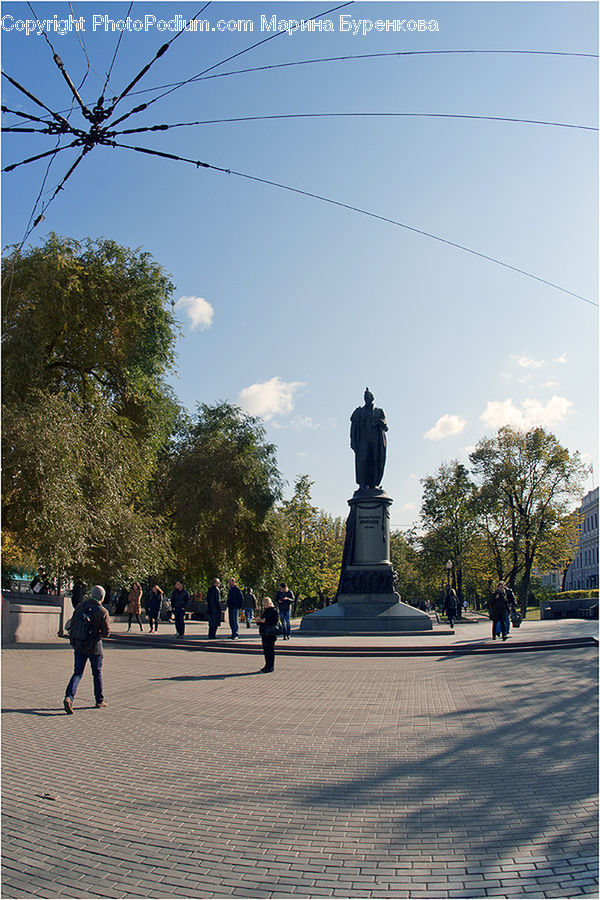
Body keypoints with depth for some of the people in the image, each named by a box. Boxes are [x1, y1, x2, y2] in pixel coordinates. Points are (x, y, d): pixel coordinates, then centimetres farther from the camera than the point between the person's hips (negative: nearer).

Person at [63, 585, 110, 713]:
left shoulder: (80, 606, -3)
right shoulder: (102, 612, -15)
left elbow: (72, 624, 3)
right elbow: (106, 632, -14)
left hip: (78, 645, 3)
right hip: (94, 647, -3)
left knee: (77, 672, 8)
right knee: (97, 673, 14)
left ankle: (69, 697, -13)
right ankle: (100, 700, 25)